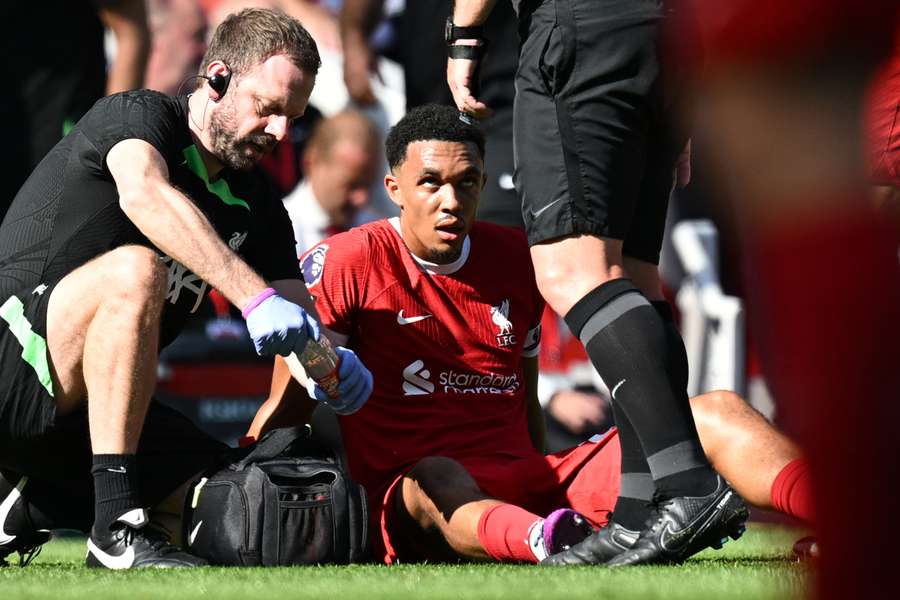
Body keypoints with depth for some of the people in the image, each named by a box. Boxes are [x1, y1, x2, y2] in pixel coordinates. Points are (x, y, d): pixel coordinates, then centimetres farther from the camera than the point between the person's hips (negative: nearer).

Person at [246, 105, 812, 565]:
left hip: (526, 492, 5)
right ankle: (550, 542, -79)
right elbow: (287, 408, 0)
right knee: (435, 481, -44)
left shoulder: (517, 258, 17)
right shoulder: (347, 263, 2)